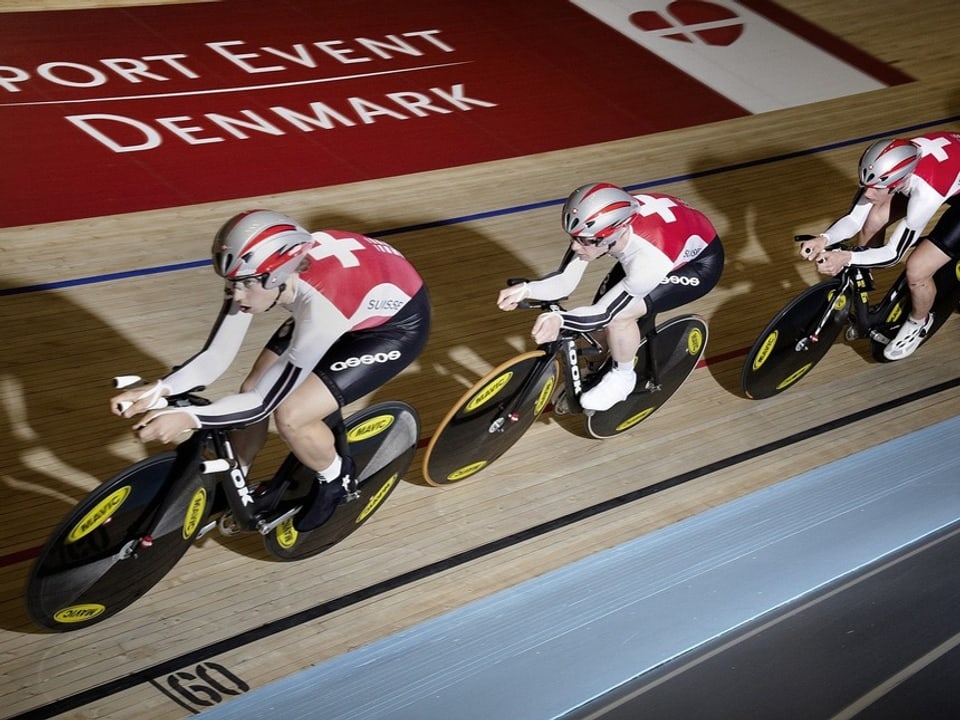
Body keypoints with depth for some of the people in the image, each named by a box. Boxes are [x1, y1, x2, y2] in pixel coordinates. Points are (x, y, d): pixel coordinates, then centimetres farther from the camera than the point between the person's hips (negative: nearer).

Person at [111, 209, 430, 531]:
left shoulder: (320, 304, -41)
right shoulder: (260, 272, -23)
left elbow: (266, 401, -32)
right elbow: (215, 356, -16)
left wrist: (187, 418, -40)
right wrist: (156, 391, -30)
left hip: (396, 323, -7)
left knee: (291, 416, -18)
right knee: (252, 390, -1)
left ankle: (336, 480, 12)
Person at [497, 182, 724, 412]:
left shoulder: (649, 260, -42)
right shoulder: (599, 227, -26)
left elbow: (604, 313, -35)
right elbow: (565, 280, -18)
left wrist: (558, 319, -54)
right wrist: (525, 289, -38)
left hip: (699, 263, -6)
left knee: (616, 314, -22)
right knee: (604, 305, -5)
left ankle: (622, 377, 5)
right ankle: (606, 364, 25)